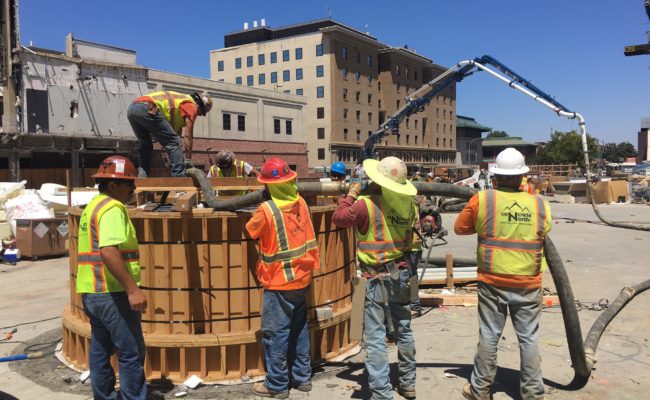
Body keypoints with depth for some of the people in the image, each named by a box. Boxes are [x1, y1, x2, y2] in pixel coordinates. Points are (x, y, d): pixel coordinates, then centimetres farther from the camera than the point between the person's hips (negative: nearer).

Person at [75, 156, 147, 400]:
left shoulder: (92, 206, 15)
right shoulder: (113, 208, -15)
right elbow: (108, 251, -28)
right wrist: (133, 289, -28)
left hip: (91, 292, 10)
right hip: (112, 293, -10)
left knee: (100, 350, 17)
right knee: (131, 352, -2)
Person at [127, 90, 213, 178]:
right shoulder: (192, 105, 9)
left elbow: (177, 133, 35)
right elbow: (188, 136, 3)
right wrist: (188, 161, 5)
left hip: (131, 108, 10)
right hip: (147, 109, -10)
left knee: (146, 145, 25)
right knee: (174, 142, -5)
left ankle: (141, 176, 11)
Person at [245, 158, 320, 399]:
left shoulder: (267, 209, -17)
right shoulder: (300, 202, 0)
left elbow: (249, 232, 1)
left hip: (280, 282, -7)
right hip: (301, 277, 7)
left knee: (276, 333, 5)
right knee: (299, 329, 17)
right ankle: (302, 377, 28)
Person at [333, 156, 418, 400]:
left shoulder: (367, 204, -18)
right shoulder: (408, 205, -2)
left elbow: (339, 218, -7)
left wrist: (352, 193, 7)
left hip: (377, 278, -6)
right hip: (401, 274, 6)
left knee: (375, 338, 1)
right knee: (404, 331, 19)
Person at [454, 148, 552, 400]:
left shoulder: (482, 200, -10)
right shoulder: (540, 205, -4)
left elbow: (460, 228, 2)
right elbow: (543, 237, 10)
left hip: (493, 282, -1)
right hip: (528, 284, 1)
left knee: (489, 336, 10)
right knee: (529, 338, 12)